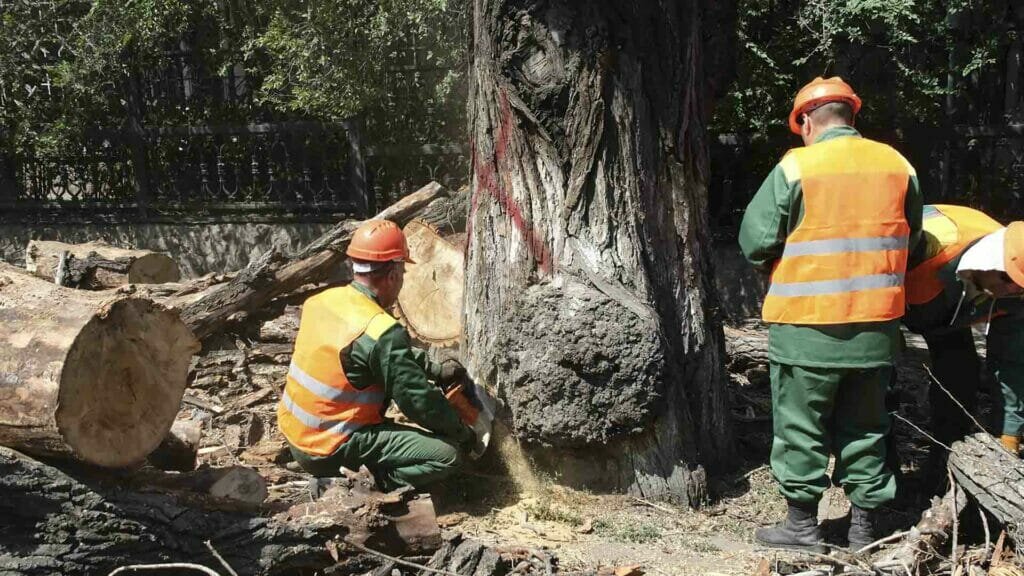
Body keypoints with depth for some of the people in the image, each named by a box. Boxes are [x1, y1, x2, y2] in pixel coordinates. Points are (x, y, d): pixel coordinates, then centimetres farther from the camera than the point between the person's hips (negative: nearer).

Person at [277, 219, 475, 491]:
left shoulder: (322, 300, 1)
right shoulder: (382, 332, -24)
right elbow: (421, 402, -16)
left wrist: (436, 369, 15)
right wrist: (463, 433, 0)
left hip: (293, 431, 8)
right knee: (448, 455, -9)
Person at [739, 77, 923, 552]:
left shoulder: (796, 166, -10)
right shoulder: (898, 165, 4)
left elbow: (756, 240, -10)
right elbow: (910, 242, 13)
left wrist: (775, 269, 10)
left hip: (807, 322, -4)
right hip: (878, 322, 4)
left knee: (801, 426, 8)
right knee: (865, 424, 15)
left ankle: (803, 523, 14)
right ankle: (864, 522, 22)